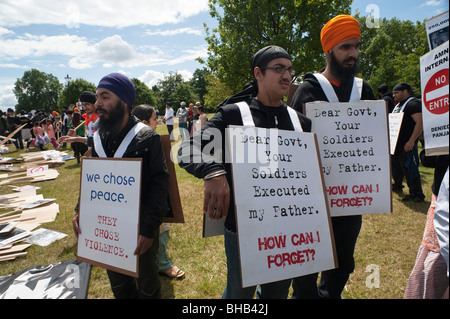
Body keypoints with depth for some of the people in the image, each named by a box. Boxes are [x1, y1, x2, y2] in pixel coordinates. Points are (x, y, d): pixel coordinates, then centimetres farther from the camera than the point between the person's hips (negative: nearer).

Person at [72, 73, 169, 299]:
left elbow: (159, 184, -17)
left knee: (146, 279, 16)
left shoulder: (147, 138, -16)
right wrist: (81, 211, -3)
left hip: (140, 225, -5)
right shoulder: (99, 138, 2)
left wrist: (149, 229, -20)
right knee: (117, 281, 22)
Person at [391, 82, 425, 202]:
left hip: (407, 145, -10)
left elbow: (420, 123, -21)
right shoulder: (398, 105, 18)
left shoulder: (413, 104, -12)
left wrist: (411, 141, -27)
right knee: (396, 166, 20)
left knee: (409, 169, -8)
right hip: (396, 144, 10)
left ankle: (417, 194, 0)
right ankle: (397, 185, 38)